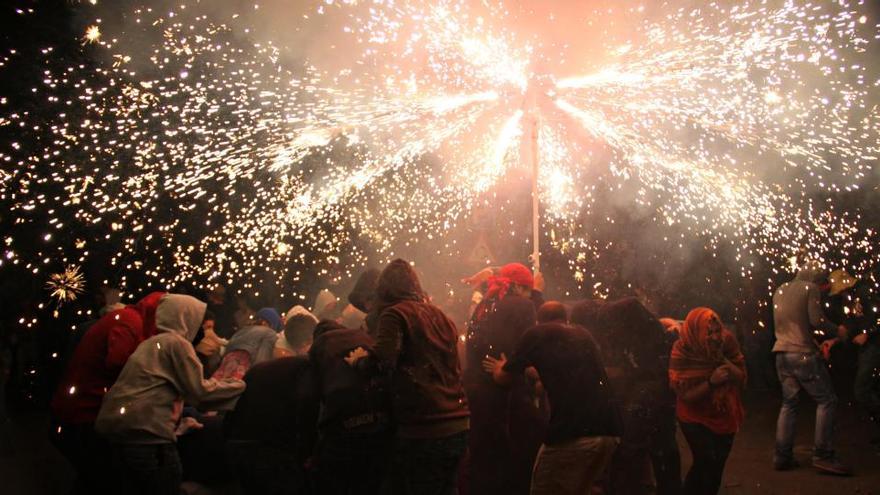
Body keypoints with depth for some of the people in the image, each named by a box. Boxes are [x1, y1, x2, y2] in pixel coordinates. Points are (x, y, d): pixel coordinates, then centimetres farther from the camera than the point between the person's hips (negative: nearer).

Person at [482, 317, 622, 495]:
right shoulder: (583, 334, 23)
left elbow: (502, 378, 15)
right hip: (608, 430, 6)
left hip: (572, 433, -6)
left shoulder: (536, 334, 7)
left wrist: (500, 368, 37)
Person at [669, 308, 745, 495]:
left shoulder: (727, 341, -13)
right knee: (707, 462, -17)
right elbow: (686, 395, -20)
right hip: (695, 418, -4)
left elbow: (742, 379, -10)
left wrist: (724, 360, -27)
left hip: (725, 415, 4)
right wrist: (711, 382, -34)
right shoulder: (682, 352, -23)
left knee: (717, 465, 13)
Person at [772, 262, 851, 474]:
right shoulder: (810, 288, -4)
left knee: (789, 403, 11)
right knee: (826, 400, 1)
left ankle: (782, 456, 8)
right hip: (803, 353, -7)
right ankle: (823, 455, -3)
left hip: (782, 353, 7)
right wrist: (837, 330, 3)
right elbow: (816, 320, -15)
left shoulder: (779, 291, 18)